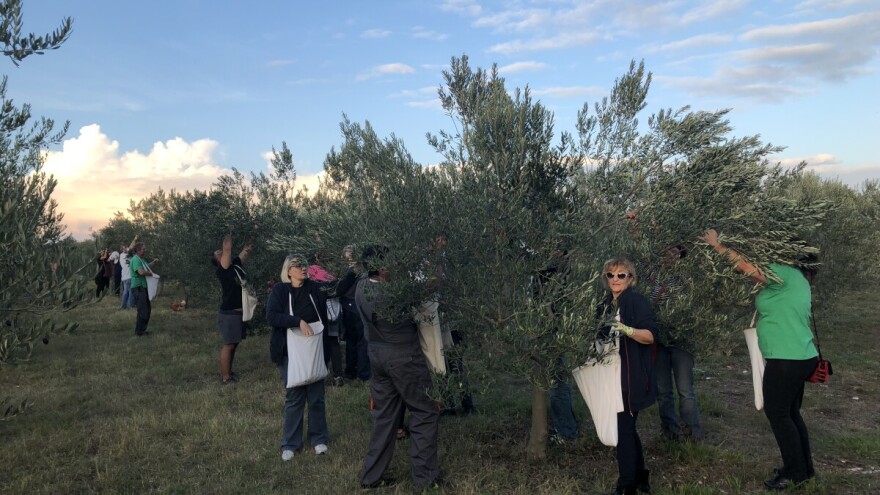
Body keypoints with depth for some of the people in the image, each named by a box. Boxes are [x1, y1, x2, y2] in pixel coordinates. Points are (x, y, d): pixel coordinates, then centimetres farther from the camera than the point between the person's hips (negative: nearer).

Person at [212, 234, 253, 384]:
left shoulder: (236, 265, 9)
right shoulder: (222, 270, -14)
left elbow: (246, 251, 18)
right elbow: (228, 248, -23)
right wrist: (228, 236, -11)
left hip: (239, 312, 8)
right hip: (229, 314, -8)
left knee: (234, 343, 16)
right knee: (229, 344, -3)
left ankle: (228, 371, 27)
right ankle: (225, 377, 4)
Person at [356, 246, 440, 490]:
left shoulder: (361, 287, -3)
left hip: (377, 355, 8)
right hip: (404, 357, -8)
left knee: (384, 416, 17)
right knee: (424, 412, 7)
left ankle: (372, 475, 23)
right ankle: (425, 476, 13)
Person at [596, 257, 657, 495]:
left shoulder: (637, 301, -10)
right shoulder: (604, 306, 11)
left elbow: (650, 335, -20)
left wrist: (627, 329, -34)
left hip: (631, 377, -7)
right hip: (612, 376, 7)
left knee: (623, 428, -5)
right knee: (626, 427, 15)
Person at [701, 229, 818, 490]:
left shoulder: (785, 273, -15)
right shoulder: (797, 280, 15)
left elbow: (746, 267, -23)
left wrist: (716, 244, -14)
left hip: (787, 359, -10)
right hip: (800, 356, 10)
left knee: (777, 413, 1)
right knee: (789, 413, 18)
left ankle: (795, 472, 10)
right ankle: (804, 468, 27)